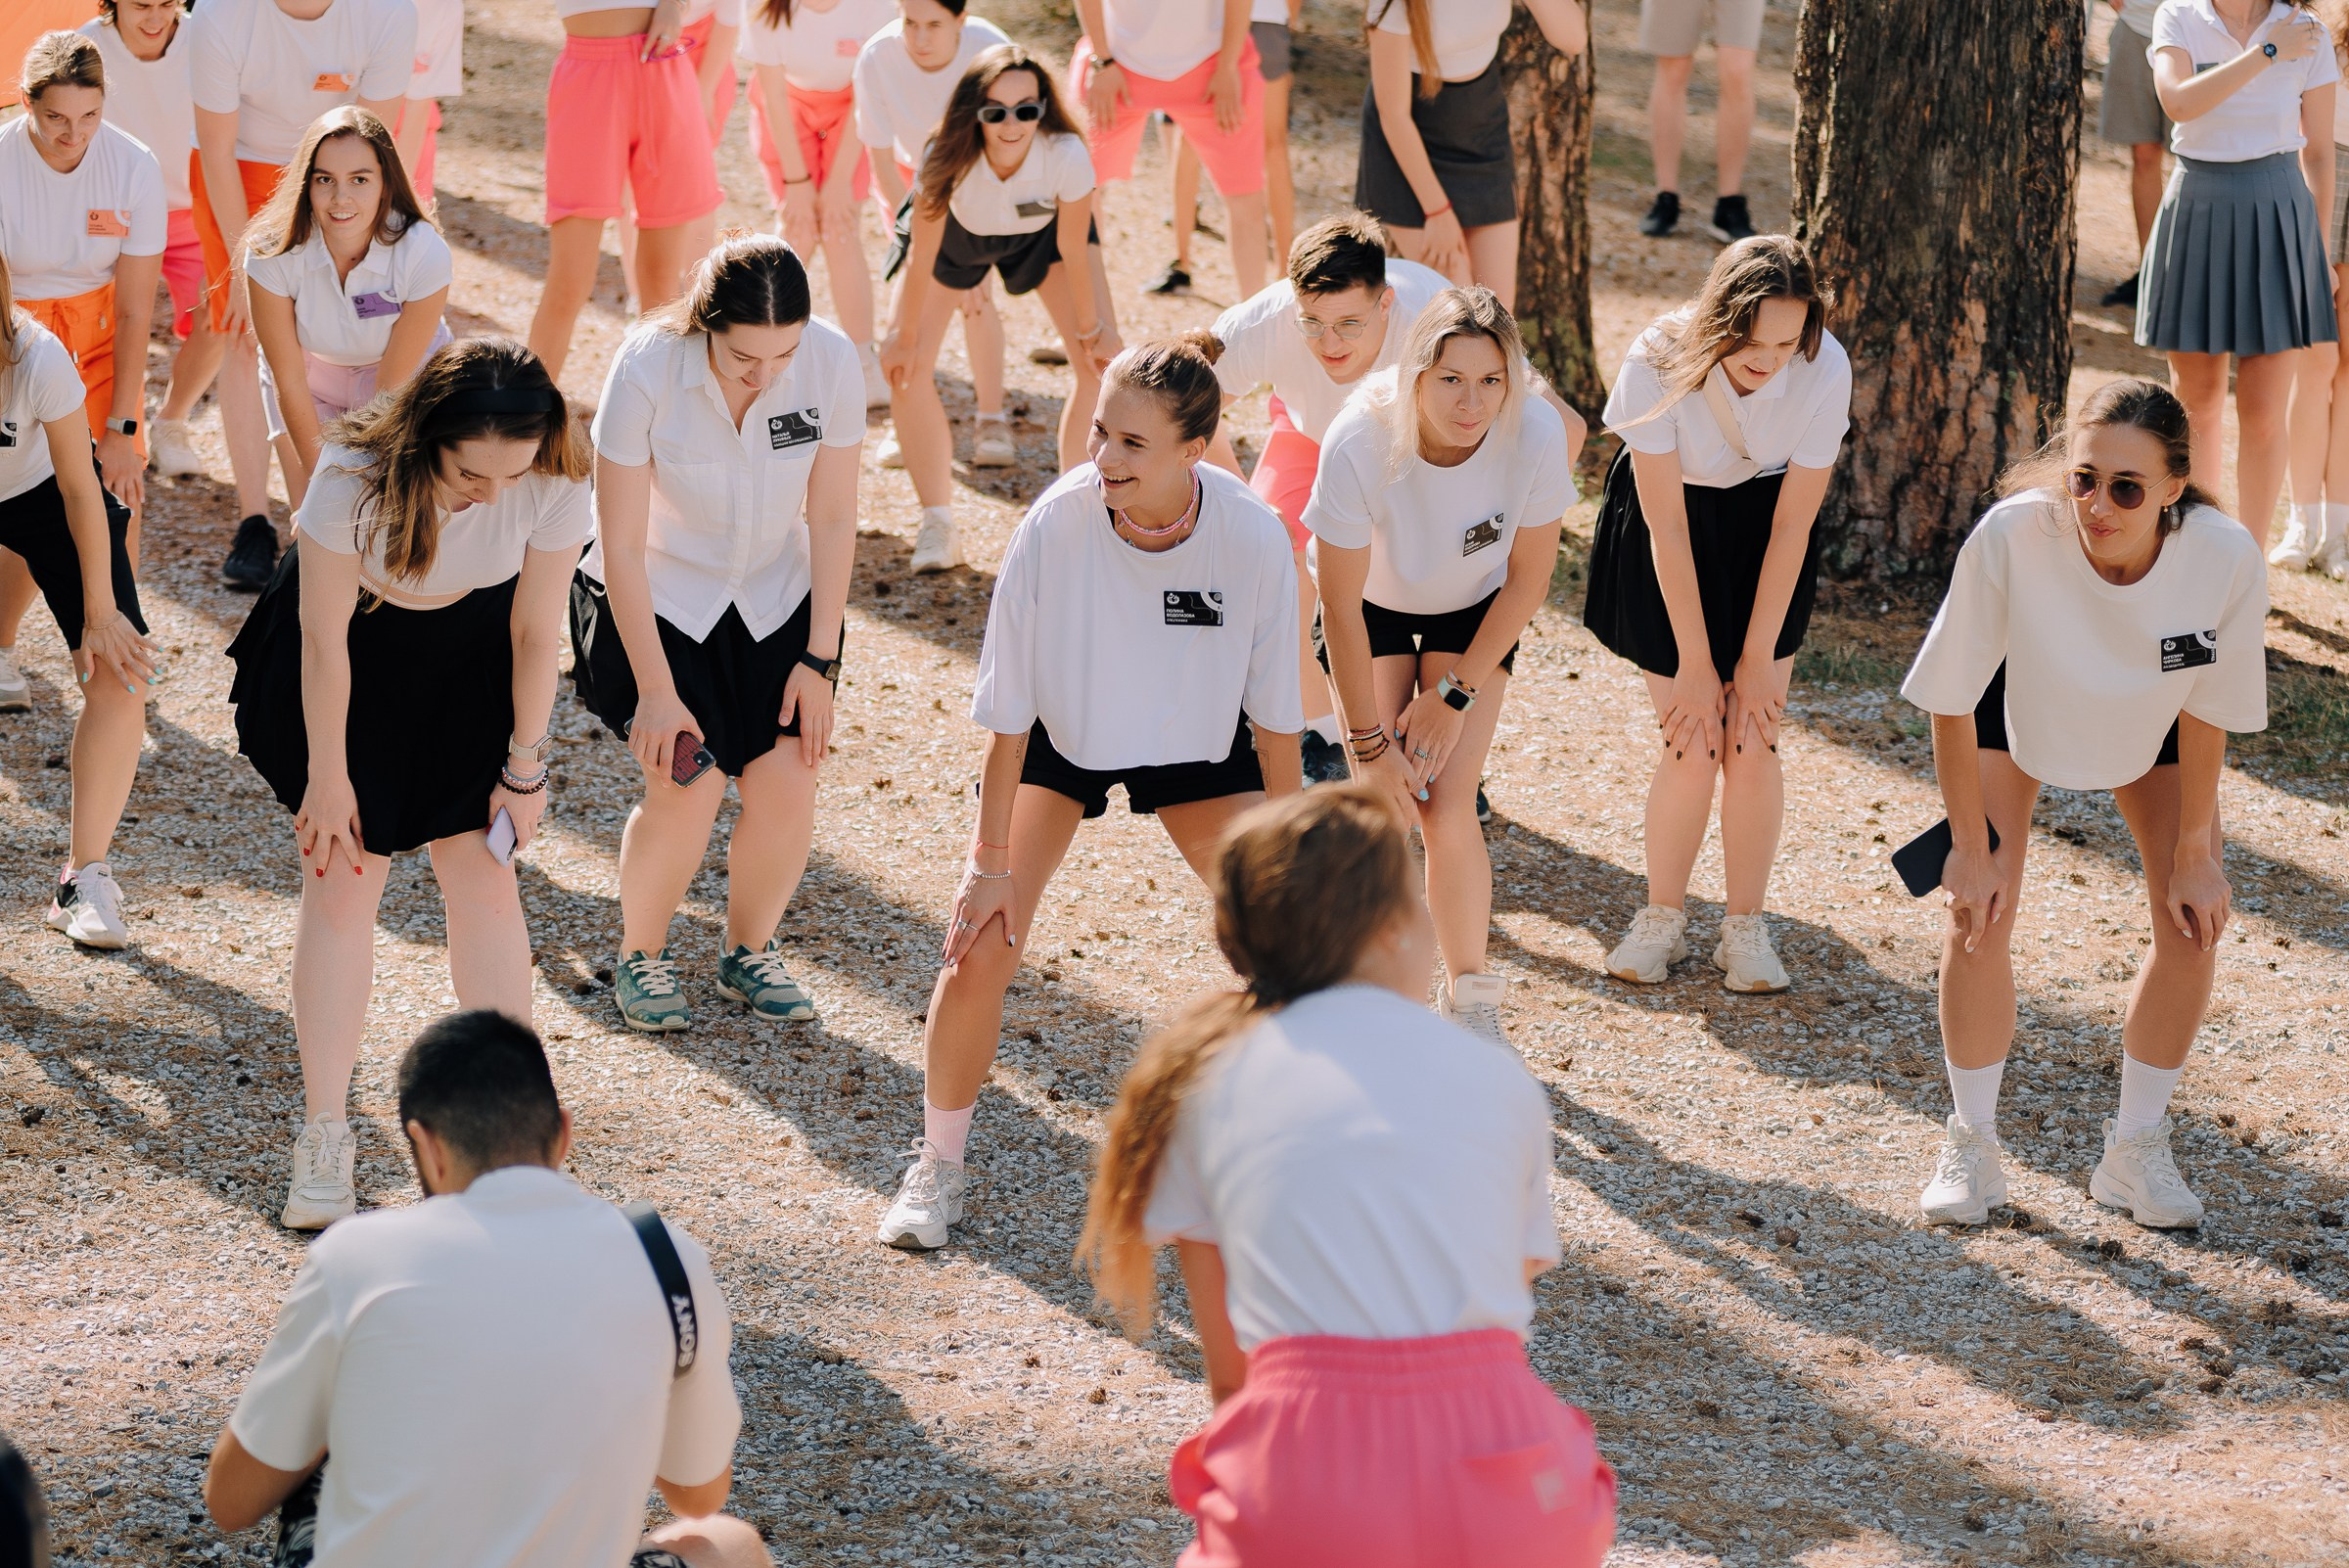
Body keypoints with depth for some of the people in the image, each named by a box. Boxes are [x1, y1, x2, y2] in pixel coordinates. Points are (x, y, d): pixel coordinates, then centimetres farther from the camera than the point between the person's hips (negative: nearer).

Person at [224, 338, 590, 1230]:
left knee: (482, 875, -3)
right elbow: (325, 640, -22)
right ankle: (322, 1141, 5)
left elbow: (537, 630, -13)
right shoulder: (353, 479, -36)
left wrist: (524, 769, -3)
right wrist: (327, 779, -12)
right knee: (344, 878, -3)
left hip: (469, 656, 2)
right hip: (351, 657, -2)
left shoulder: (555, 488, -29)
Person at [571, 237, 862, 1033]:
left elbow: (832, 520, -7)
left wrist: (819, 661, -6)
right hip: (657, 599, -2)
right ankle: (641, 953, 13)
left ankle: (750, 951, 19)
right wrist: (657, 692, -19)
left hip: (775, 600, 3)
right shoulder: (646, 370, -28)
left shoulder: (832, 362, -21)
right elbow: (622, 548, -19)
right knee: (688, 785, -15)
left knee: (786, 783, -9)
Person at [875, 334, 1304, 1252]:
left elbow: (1276, 711, -14)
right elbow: (1007, 710, -21)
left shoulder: (1251, 537, -29)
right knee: (981, 945, -12)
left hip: (1200, 739, 1)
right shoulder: (1054, 527, -31)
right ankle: (938, 1167, 9)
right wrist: (991, 860, -17)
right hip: (1060, 732, -1)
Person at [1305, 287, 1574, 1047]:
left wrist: (1457, 696, -12)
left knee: (1448, 807, -11)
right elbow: (1340, 603, -24)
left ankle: (1471, 994, 10)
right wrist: (1369, 741, -18)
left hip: (1474, 611, 1)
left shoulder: (1535, 436, -32)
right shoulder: (1361, 443, -37)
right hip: (1373, 606, -1)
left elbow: (1528, 580, -14)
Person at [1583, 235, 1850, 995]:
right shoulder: (1658, 362, -31)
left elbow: (1792, 525, -16)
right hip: (1672, 533, -1)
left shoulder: (1825, 371, -27)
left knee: (1751, 743, -6)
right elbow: (1665, 524, -21)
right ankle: (1663, 918, 15)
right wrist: (1694, 663, -15)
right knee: (1691, 746, -7)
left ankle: (1745, 928, 12)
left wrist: (1759, 659, -10)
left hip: (1762, 529, 1)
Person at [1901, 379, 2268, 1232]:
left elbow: (2207, 713, -18)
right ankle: (1971, 1145, 9)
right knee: (1980, 910, -11)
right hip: (2018, 700, -1)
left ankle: (2135, 1152, 13)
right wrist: (1972, 845, -16)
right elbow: (1952, 701, -25)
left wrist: (2193, 852, -8)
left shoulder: (2226, 560, -37)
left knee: (2193, 922, -5)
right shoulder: (2010, 538, -41)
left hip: (2149, 718, 2)